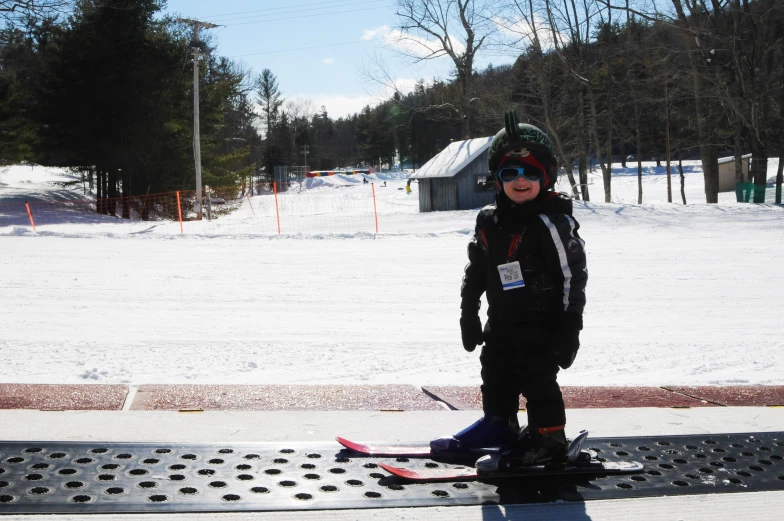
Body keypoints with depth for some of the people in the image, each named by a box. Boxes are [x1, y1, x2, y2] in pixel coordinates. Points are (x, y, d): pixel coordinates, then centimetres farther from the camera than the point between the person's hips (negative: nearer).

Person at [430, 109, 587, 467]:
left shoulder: (553, 223, -15)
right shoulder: (489, 223, 4)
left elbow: (574, 277, -15)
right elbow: (475, 272, 13)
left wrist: (569, 330, -15)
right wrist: (468, 314, 13)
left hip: (541, 324, -7)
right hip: (501, 322, 7)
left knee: (538, 381, -2)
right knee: (496, 375, 17)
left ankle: (549, 438, 12)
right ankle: (498, 426, 35)